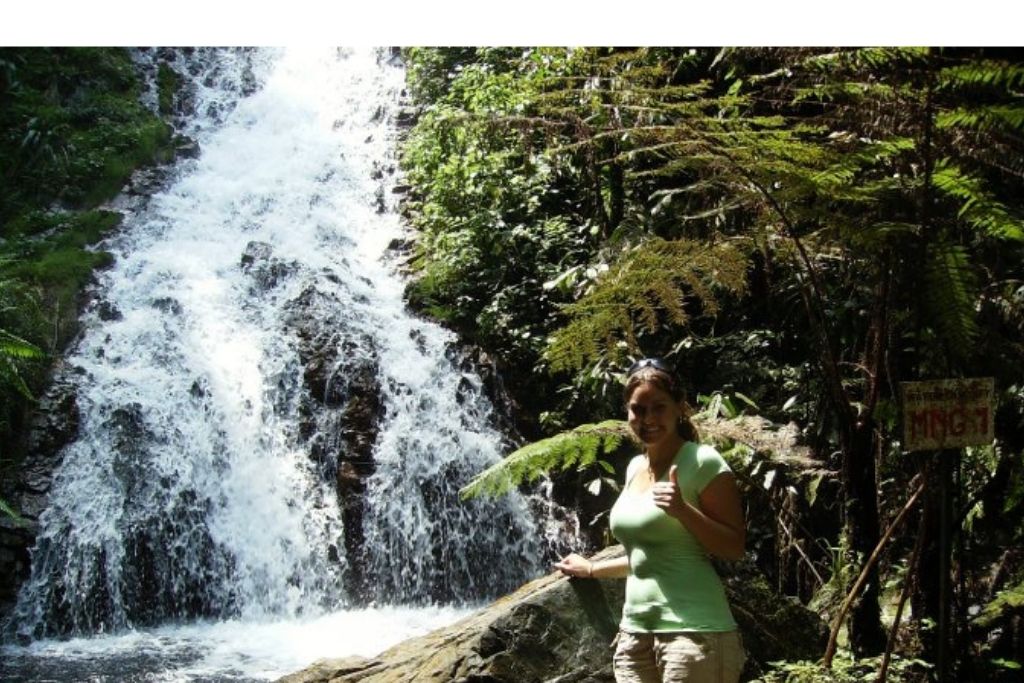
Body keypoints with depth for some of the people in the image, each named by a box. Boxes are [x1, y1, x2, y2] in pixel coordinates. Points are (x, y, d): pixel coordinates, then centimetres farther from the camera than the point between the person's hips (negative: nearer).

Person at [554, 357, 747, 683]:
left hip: (693, 630, -7)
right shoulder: (635, 467, 15)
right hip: (635, 631, 7)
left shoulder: (702, 461, -7)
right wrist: (591, 569, 32)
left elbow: (735, 548, -10)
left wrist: (682, 510, -21)